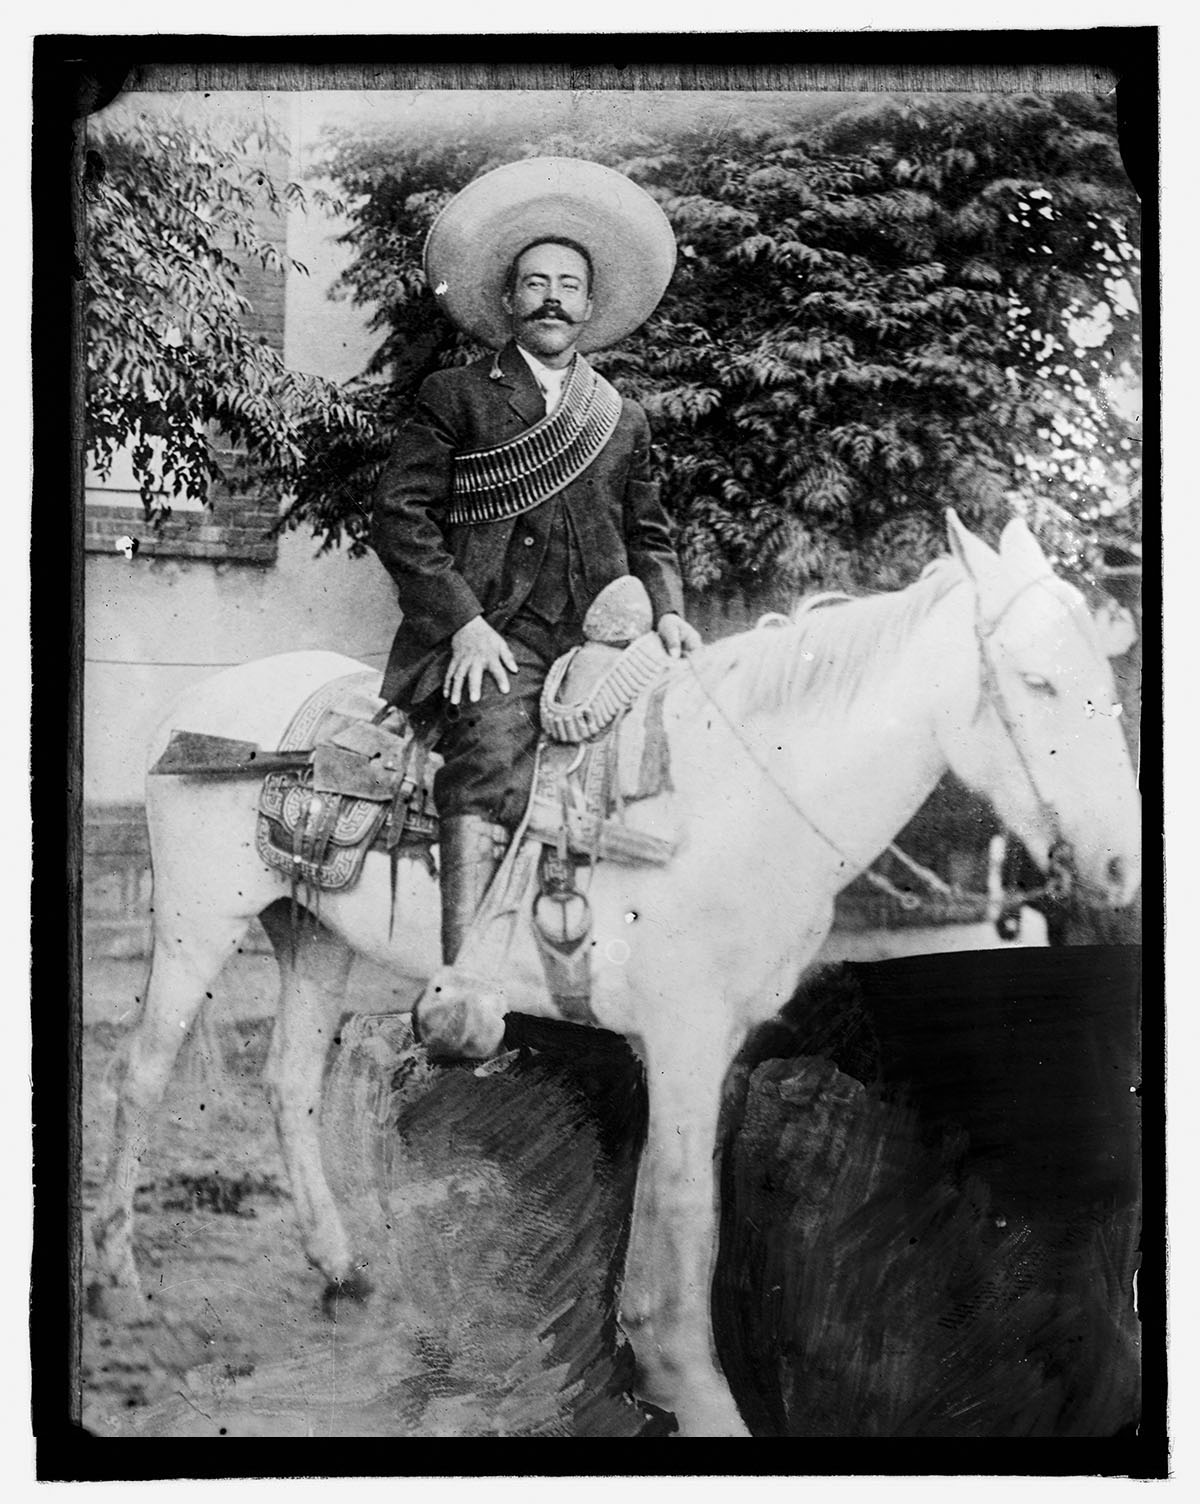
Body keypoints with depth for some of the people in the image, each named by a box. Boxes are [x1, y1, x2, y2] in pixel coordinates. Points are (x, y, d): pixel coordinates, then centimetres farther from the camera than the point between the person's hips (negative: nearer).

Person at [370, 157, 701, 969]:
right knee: (493, 749, -28)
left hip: (599, 633, 5)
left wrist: (667, 610, 6)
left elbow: (649, 536, 27)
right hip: (490, 634, -4)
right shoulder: (455, 397, 12)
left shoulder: (625, 421, 24)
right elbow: (398, 515, 3)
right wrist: (464, 620, -10)